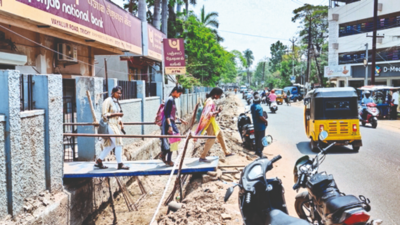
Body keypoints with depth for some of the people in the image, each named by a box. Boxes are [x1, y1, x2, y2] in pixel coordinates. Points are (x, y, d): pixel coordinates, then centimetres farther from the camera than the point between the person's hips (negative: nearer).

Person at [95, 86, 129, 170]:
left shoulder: (116, 102, 16)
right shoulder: (108, 101, -11)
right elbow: (104, 115, -16)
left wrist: (121, 123, 11)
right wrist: (116, 114, -21)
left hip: (116, 125, 9)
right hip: (110, 125, -9)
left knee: (111, 145, 11)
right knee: (118, 144, -10)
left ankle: (98, 161, 19)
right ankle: (120, 164, -3)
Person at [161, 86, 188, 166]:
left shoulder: (172, 100, 15)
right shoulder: (170, 100, -15)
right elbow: (167, 114, -21)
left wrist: (180, 120, 26)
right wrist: (169, 126, -26)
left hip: (171, 123, 10)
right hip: (168, 123, -10)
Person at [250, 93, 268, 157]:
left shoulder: (252, 106, 3)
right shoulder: (259, 107, -23)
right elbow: (261, 116, -26)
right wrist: (266, 120, -11)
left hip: (255, 125, 8)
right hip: (261, 126, -8)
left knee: (257, 138, 18)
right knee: (261, 139, 0)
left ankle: (257, 151, 27)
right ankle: (259, 152, 3)